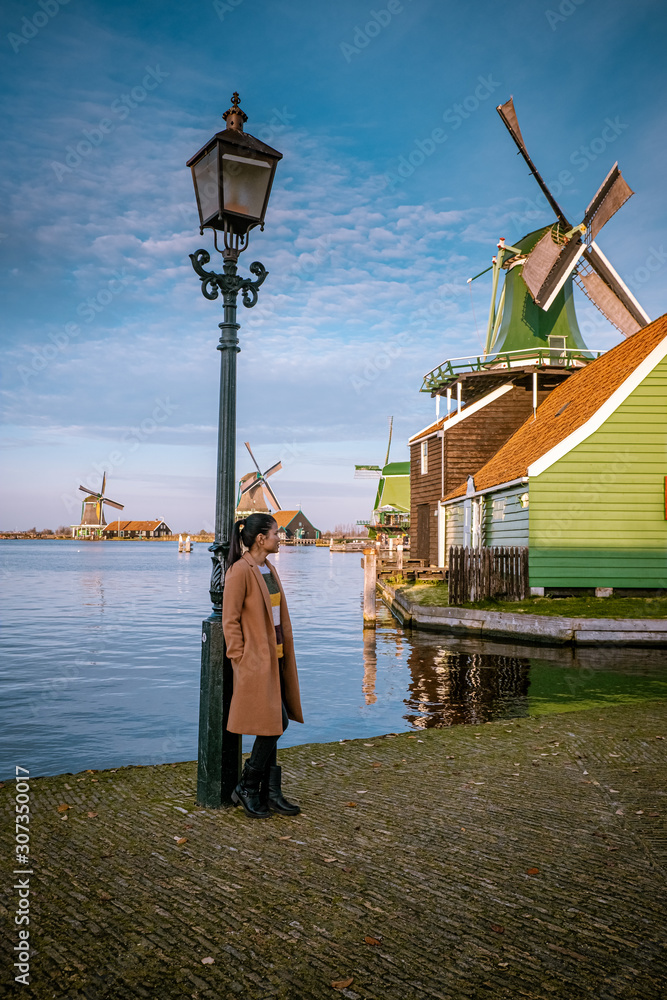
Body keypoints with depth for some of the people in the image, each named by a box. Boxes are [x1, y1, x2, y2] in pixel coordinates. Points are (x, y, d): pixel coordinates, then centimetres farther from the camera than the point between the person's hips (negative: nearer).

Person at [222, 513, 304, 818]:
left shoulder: (269, 569, 13)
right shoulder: (240, 570, -14)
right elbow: (230, 620, -14)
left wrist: (284, 652, 14)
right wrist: (240, 660, -15)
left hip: (274, 658, 9)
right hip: (255, 660, -9)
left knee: (272, 726, 10)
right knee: (275, 724, -6)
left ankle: (270, 793, 19)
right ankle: (245, 788, 11)